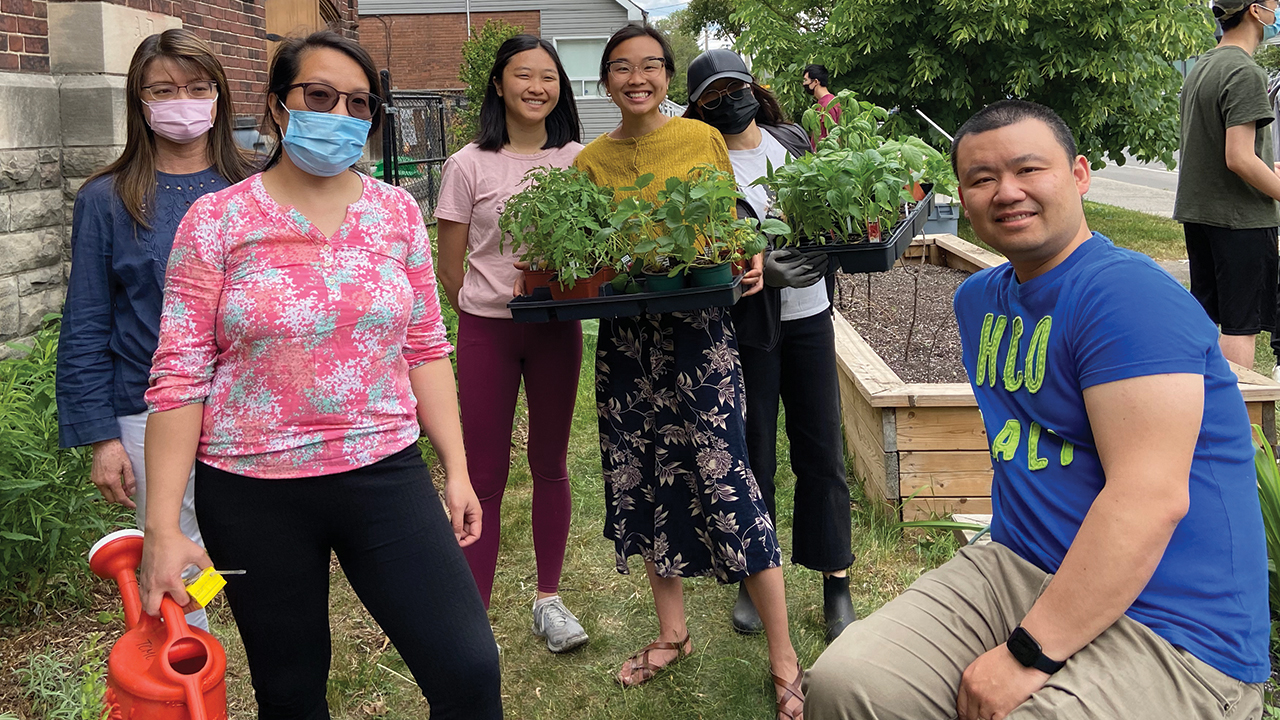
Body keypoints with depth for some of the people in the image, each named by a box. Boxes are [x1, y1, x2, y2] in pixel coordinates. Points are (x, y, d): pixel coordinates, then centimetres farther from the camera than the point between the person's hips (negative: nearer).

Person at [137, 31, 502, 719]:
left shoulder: (397, 212, 4)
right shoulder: (215, 221, -4)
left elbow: (425, 350, 7)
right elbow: (180, 377, -6)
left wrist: (456, 470, 4)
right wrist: (162, 526, -9)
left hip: (384, 475, 2)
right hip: (254, 494, -1)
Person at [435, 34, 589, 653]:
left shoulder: (578, 160, 4)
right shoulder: (469, 166, -3)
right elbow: (450, 269, 0)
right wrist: (491, 316, 2)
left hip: (557, 327, 3)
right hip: (488, 329, -2)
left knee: (550, 464, 12)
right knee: (483, 473, 1)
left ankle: (548, 598, 26)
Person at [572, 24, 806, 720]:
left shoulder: (703, 138, 1)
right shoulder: (592, 161, 8)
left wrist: (749, 263, -12)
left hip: (698, 328, -4)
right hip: (625, 335, 4)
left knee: (725, 479, -8)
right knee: (643, 478, 11)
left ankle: (784, 660, 4)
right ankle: (672, 629, 30)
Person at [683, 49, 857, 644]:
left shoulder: (793, 140, 7)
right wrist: (758, 268, -26)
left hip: (810, 314, 3)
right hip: (747, 322, -3)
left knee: (821, 450, 6)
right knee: (751, 455, 8)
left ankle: (835, 584, 18)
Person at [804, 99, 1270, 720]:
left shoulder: (1129, 295, -15)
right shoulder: (979, 297, 12)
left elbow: (1151, 499, -23)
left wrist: (1028, 655, -23)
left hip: (1167, 627, -6)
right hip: (1015, 571, 7)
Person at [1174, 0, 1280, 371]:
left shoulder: (1201, 66, 13)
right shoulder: (1245, 72, -16)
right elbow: (1239, 158, -22)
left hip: (1195, 210, 9)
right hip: (1240, 216, -9)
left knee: (1202, 316, 15)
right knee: (1242, 325, -4)